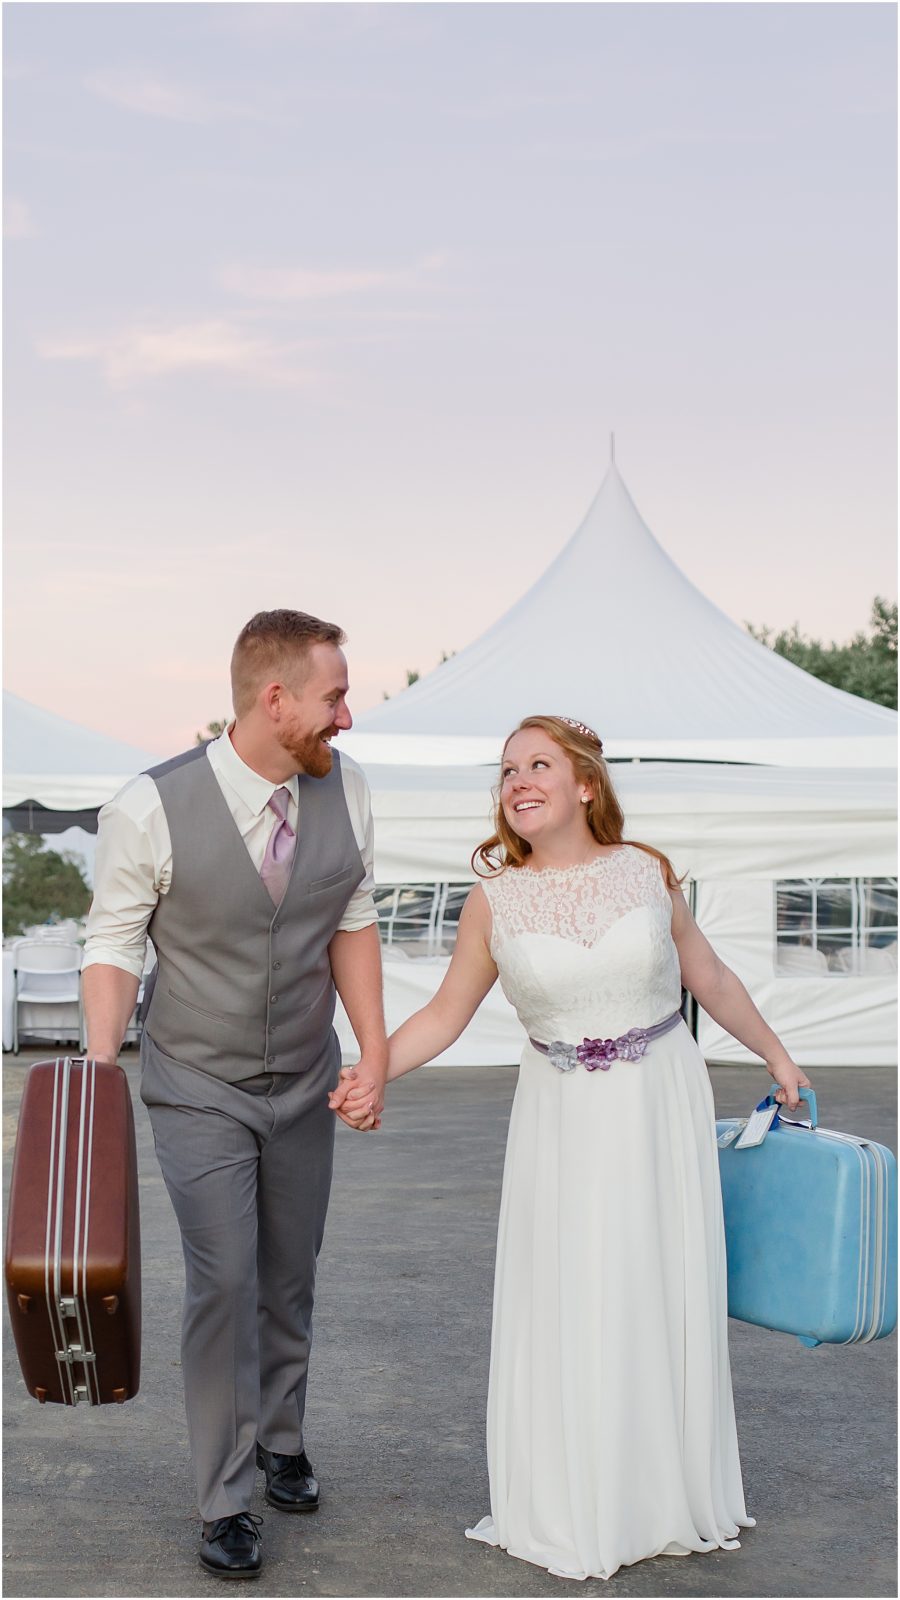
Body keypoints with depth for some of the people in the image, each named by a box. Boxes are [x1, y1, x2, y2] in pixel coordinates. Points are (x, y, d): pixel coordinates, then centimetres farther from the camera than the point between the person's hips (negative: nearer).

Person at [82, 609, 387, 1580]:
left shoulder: (345, 792, -8)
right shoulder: (151, 810, -21)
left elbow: (353, 921, 3)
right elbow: (114, 944, -12)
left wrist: (375, 1047, -3)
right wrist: (98, 1071, -21)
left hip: (305, 1085, 4)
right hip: (199, 1090, -4)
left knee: (290, 1278, 15)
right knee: (223, 1282, -5)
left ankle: (281, 1439, 39)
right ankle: (226, 1498, 13)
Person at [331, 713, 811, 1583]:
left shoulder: (643, 872, -4)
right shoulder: (495, 901, -6)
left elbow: (707, 975, 8)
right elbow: (445, 1013, 0)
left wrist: (775, 1056, 17)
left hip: (663, 1102, 1)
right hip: (565, 1119, -1)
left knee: (666, 1297, 9)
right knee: (566, 1307, 3)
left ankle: (669, 1491, 28)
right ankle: (573, 1511, 21)